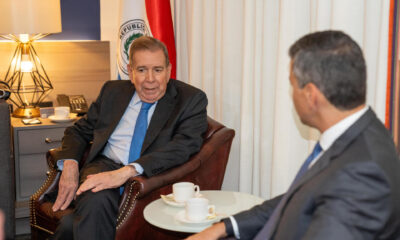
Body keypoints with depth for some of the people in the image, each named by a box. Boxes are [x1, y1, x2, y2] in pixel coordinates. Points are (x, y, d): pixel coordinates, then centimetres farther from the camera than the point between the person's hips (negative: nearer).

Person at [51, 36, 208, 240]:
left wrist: (128, 171, -27)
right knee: (96, 202, -33)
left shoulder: (191, 100, 1)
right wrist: (69, 166, -3)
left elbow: (184, 146, -14)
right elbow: (79, 131, 20)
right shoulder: (113, 91, 16)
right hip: (105, 167, 4)